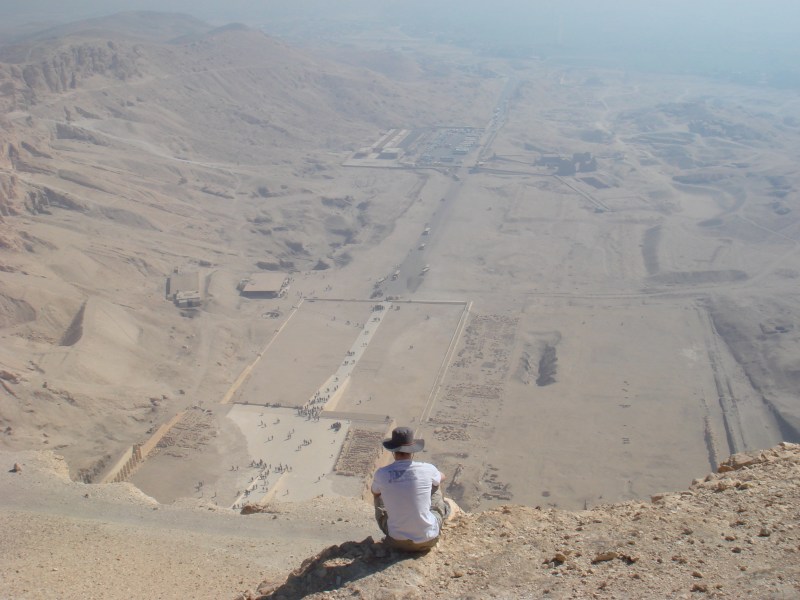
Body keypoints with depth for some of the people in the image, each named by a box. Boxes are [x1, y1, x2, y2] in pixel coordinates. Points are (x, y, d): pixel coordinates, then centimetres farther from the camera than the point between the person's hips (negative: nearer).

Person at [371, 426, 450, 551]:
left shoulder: (381, 474, -12)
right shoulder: (427, 469, -12)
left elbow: (374, 492, 15)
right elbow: (442, 477, 16)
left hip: (398, 541, 1)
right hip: (427, 540, 0)